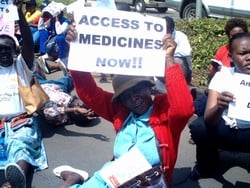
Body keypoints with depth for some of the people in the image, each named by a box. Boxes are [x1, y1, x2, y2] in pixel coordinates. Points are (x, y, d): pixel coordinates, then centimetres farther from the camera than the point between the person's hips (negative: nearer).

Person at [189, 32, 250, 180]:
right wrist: (219, 108, -45)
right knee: (199, 128, -28)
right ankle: (207, 167, 2)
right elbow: (208, 120, -22)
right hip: (226, 129, 1)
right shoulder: (223, 75, -12)